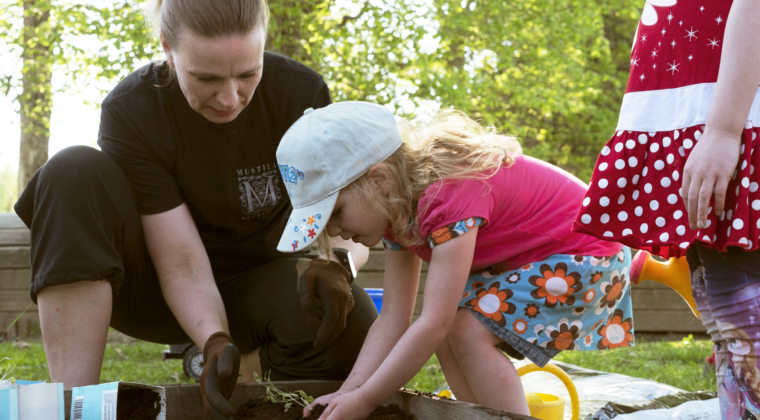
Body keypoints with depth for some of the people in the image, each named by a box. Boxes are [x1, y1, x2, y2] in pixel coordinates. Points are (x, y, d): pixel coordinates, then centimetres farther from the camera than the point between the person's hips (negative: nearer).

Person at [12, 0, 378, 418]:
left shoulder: (300, 92, -18)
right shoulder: (130, 111, -22)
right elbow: (184, 270, -24)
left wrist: (332, 264, -36)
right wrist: (216, 342, -42)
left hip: (257, 282, 0)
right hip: (161, 289, 0)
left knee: (352, 326, -35)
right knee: (76, 171, -30)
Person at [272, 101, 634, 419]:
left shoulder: (451, 195, -34)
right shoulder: (398, 203, -4)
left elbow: (433, 324, -36)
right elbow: (393, 318, -6)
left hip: (587, 255, -9)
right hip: (527, 258, 9)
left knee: (467, 329, -23)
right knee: (450, 327, -5)